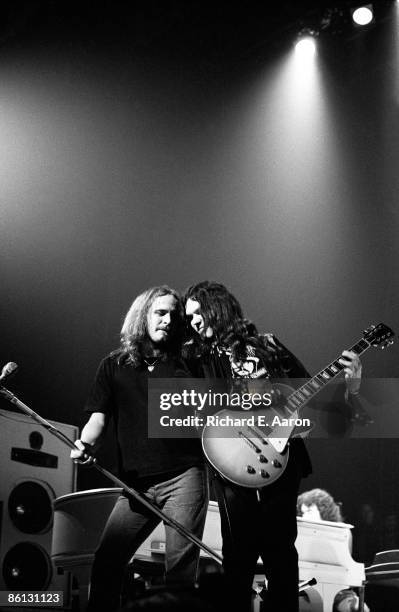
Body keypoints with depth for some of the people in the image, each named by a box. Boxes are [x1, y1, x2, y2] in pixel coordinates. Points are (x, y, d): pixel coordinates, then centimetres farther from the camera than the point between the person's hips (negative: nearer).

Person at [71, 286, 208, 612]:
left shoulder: (185, 364, 10)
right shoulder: (114, 365, 13)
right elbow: (99, 417, 9)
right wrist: (86, 443, -11)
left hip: (184, 477, -2)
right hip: (137, 484, 2)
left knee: (180, 567, -5)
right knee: (105, 564, -2)